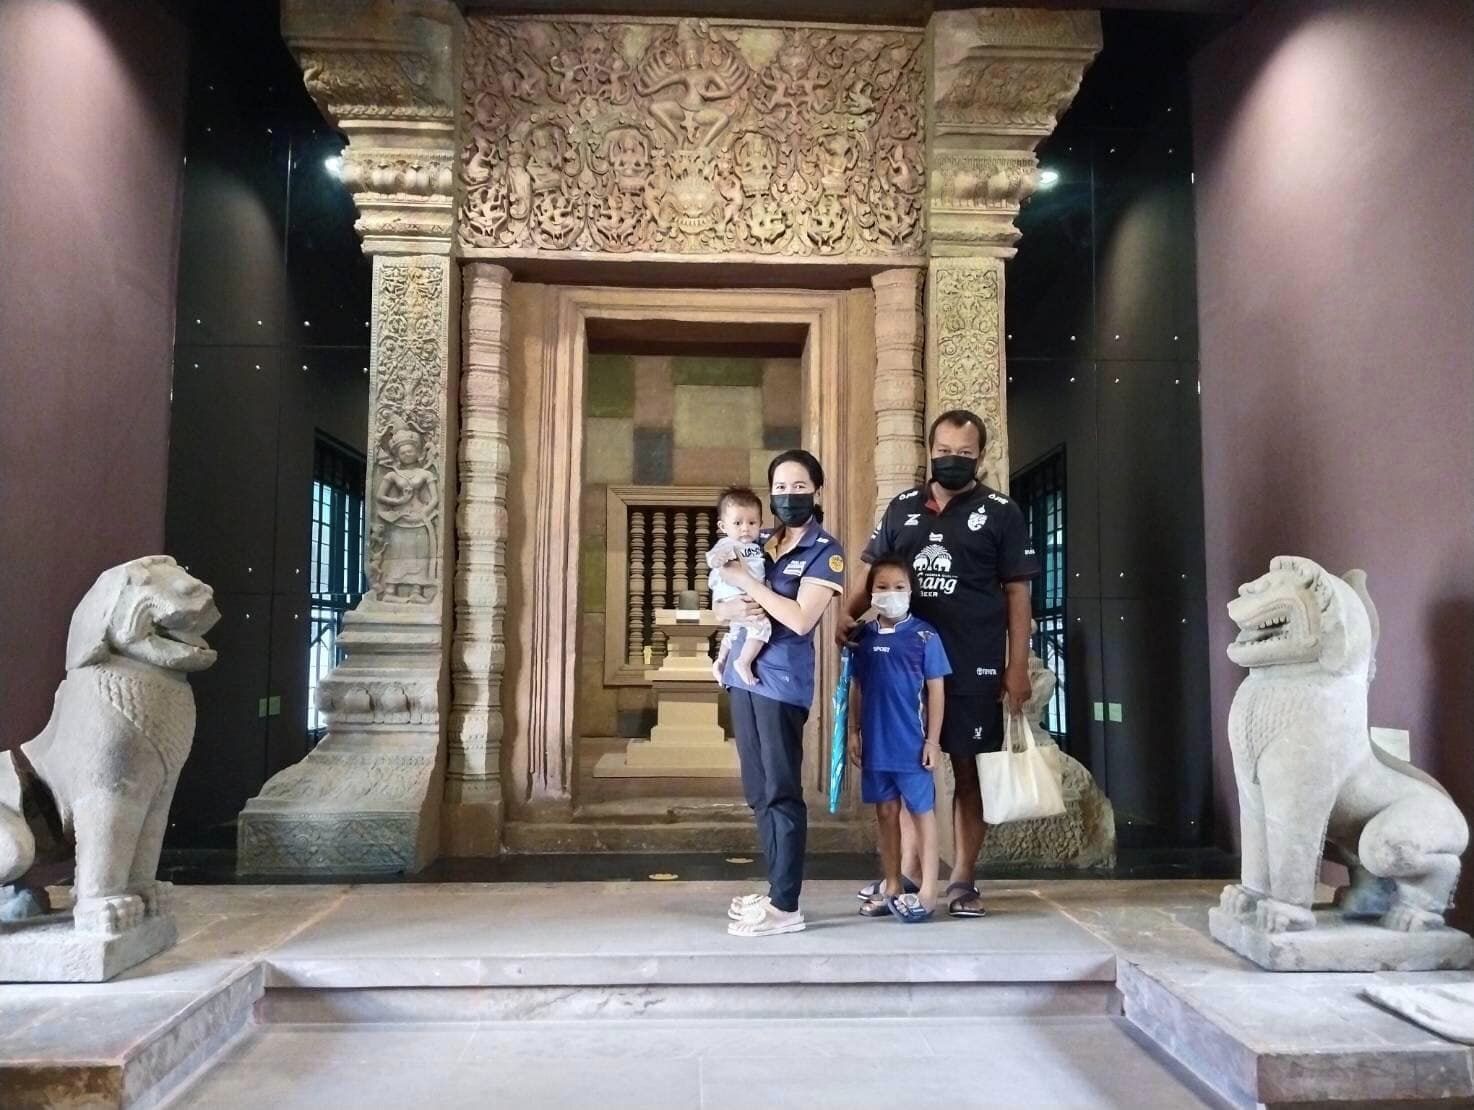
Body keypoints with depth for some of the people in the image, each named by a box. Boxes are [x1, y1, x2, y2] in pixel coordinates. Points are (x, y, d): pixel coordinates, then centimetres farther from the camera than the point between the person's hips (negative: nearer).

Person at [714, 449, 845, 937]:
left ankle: (786, 906, 4)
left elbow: (801, 619, -17)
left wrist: (747, 581, -13)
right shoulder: (761, 543, 14)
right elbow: (719, 605, 17)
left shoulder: (825, 550, -5)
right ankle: (774, 890, 23)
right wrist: (732, 607, -6)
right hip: (745, 676, 7)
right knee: (758, 793, 12)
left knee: (781, 793, -3)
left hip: (782, 682, -7)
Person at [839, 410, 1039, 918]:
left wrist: (1017, 667, -6)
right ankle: (907, 874, 19)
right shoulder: (902, 507, 11)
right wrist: (849, 614, -6)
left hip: (974, 666, -3)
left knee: (969, 770, 5)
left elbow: (1017, 594, 1)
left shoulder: (1001, 513, 3)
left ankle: (962, 880, 15)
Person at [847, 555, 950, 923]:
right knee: (885, 813, 14)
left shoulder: (924, 635, -7)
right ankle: (891, 887, 25)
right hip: (875, 743, 4)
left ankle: (927, 892, 14)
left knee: (922, 812, 6)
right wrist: (854, 732, 7)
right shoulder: (863, 636, 5)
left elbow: (935, 689, -5)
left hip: (912, 743, -4)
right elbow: (857, 688, 11)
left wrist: (932, 739, -8)